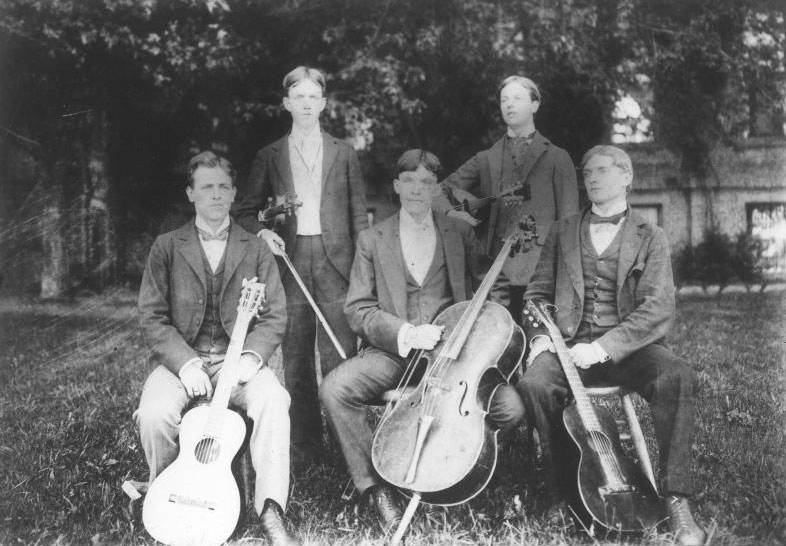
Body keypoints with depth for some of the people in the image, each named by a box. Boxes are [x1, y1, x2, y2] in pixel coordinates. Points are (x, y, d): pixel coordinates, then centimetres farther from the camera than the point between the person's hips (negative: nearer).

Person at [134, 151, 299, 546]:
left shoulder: (255, 249, 10)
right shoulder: (166, 247, 8)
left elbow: (275, 316, 4)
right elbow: (151, 316, 1)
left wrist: (251, 356, -15)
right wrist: (185, 363, -14)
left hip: (238, 361, 0)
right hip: (181, 361, 0)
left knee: (274, 401, -31)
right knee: (154, 413, -29)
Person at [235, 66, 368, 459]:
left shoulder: (343, 154, 11)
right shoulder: (269, 157, 12)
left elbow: (358, 215, 10)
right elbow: (247, 212, 13)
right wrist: (263, 231, -8)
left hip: (335, 262, -1)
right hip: (290, 263, 1)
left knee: (340, 362, -4)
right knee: (295, 362, 4)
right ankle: (305, 447, 15)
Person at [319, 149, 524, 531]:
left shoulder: (460, 234, 13)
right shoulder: (372, 240, 9)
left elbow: (494, 291, 16)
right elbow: (358, 309, 1)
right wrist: (405, 332, -15)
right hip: (392, 351, 0)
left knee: (509, 407, -23)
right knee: (334, 390, -29)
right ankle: (376, 487, -10)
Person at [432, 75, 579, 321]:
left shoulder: (556, 158, 11)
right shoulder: (485, 159, 18)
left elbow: (569, 221, 7)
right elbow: (439, 192, 19)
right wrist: (452, 212, -2)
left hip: (540, 272, -2)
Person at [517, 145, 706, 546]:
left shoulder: (649, 237, 7)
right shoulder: (562, 232, 17)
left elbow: (659, 309, -6)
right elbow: (537, 293, 17)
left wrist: (604, 347, -19)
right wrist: (539, 335, -5)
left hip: (628, 348, -1)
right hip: (569, 345, 2)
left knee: (678, 377, -32)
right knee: (534, 383, -30)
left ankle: (676, 500, -22)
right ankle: (565, 480, -8)